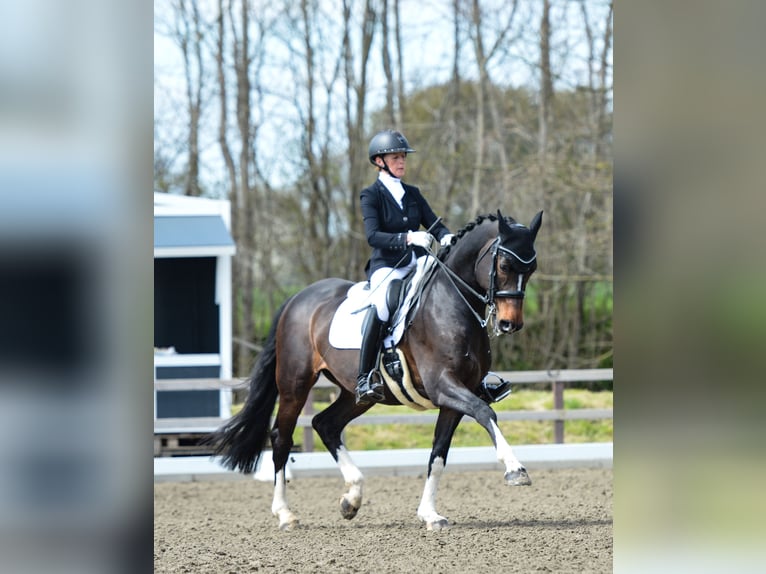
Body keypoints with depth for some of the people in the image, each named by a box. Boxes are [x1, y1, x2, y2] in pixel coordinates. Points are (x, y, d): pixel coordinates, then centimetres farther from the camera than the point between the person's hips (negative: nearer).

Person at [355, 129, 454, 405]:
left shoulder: (413, 194, 17)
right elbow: (373, 235, -14)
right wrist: (407, 238, -29)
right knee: (381, 304, -37)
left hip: (418, 265, 6)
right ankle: (365, 379, -35)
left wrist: (446, 237, -14)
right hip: (387, 267, -6)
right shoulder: (371, 195, 1)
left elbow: (434, 224, 9)